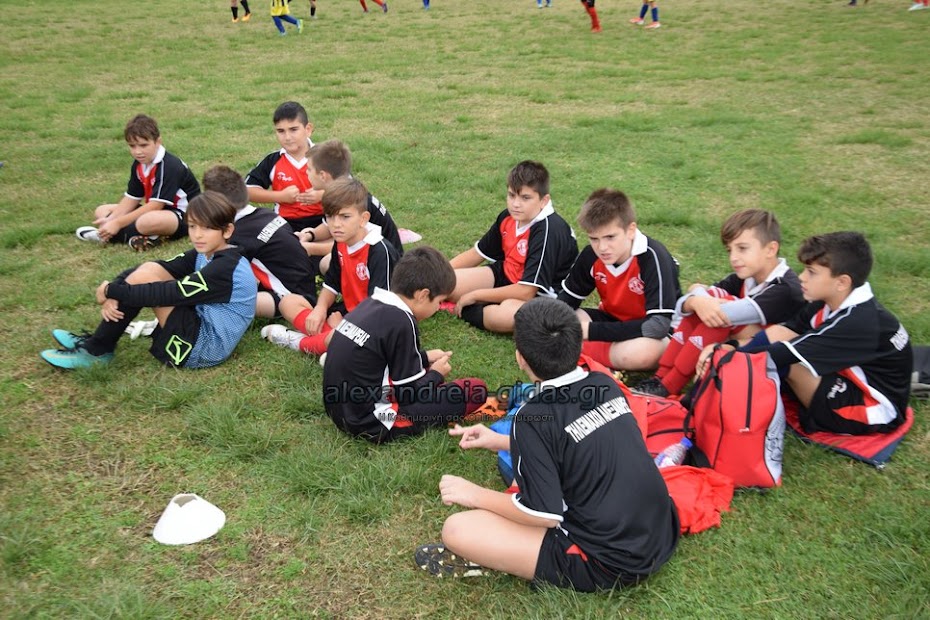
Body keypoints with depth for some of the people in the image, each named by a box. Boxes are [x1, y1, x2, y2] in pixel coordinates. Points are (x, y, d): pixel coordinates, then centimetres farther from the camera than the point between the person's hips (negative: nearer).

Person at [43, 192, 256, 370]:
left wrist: (112, 291, -14)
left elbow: (166, 294, -25)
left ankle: (96, 351, -2)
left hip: (204, 348, -9)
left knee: (144, 276, -17)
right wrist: (115, 293, -16)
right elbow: (161, 268, -1)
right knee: (150, 269, 1)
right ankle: (97, 342, 7)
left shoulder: (224, 268, -23)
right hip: (200, 326, 9)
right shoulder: (204, 254, 6)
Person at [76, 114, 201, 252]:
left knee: (147, 221, -41)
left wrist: (118, 223, -25)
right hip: (155, 210, 9)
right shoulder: (139, 165, 3)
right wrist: (110, 220, -13)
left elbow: (156, 205, -26)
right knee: (101, 212, 8)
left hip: (183, 215, -9)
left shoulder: (169, 166, -23)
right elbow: (131, 198, 4)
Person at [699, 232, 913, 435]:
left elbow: (785, 353, -32)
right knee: (776, 334, -8)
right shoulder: (831, 302, -5)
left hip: (873, 410, -8)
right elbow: (779, 333, -8)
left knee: (787, 360, -25)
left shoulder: (858, 322, -28)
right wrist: (731, 347, -22)